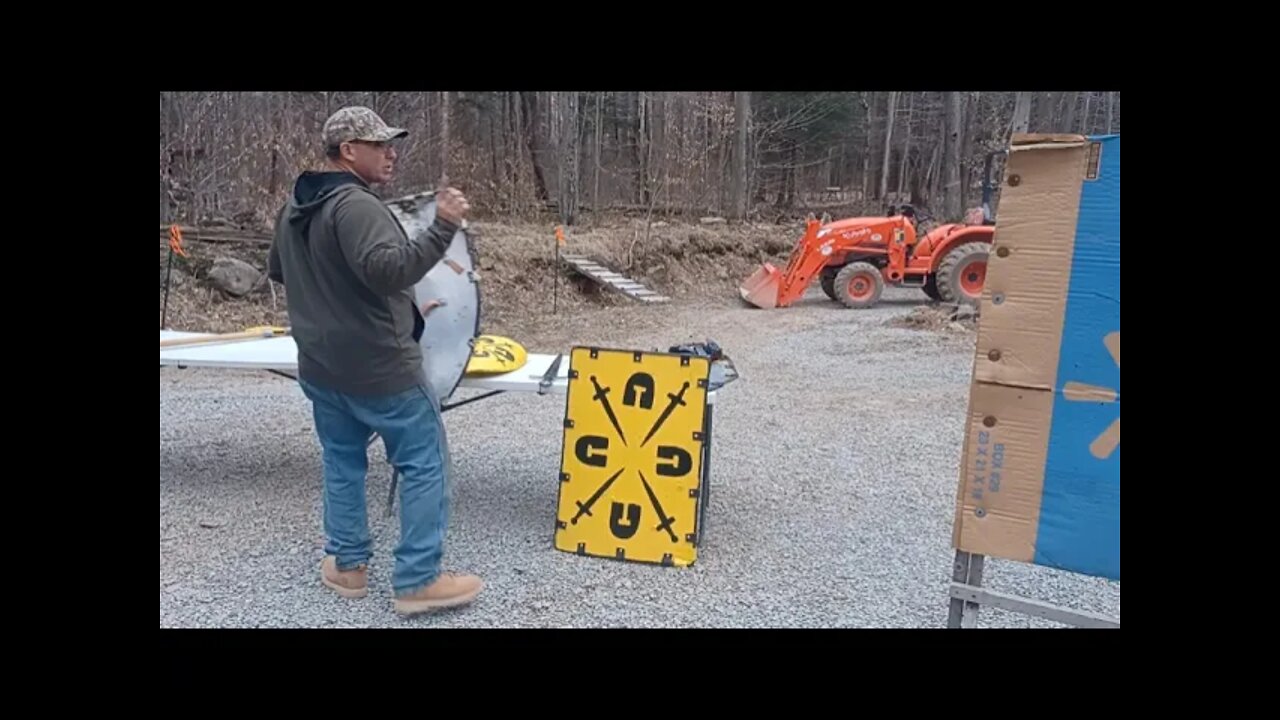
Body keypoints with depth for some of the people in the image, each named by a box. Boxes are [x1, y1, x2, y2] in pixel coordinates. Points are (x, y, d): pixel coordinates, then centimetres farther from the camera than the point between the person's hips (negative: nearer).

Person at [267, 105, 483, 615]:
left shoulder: (293, 208, 10)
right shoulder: (356, 206, -20)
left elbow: (276, 270, 24)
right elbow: (390, 271, -34)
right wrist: (443, 228, -37)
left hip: (319, 366, 9)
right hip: (380, 367, -9)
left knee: (342, 461, 20)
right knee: (425, 463, 1)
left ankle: (347, 565, 28)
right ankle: (417, 581, 4)